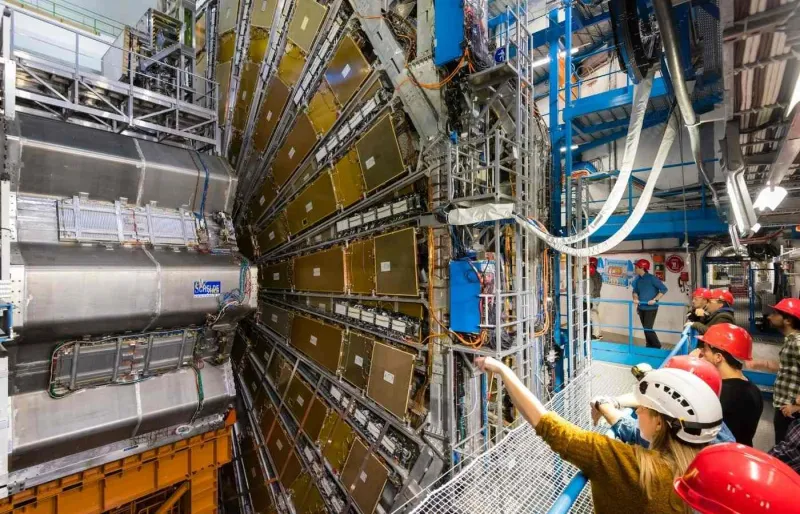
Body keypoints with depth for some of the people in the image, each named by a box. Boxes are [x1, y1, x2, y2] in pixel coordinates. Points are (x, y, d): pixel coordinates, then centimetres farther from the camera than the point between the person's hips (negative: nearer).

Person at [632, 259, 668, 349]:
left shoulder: (652, 278, -14)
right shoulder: (637, 279, 4)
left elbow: (664, 289, -15)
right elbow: (635, 291, 14)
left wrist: (655, 300, -20)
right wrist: (635, 298, -6)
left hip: (650, 308, -6)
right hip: (641, 308, 6)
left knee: (648, 329, -7)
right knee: (645, 329, 13)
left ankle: (657, 346, 14)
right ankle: (650, 346, 27)